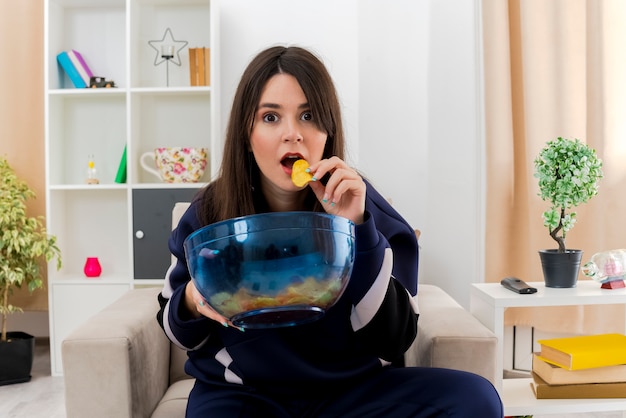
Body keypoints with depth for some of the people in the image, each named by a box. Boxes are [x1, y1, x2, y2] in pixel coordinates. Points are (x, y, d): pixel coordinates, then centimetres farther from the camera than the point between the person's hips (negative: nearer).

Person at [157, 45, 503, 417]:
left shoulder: (359, 203, -9)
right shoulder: (210, 212, -7)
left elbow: (394, 338, -14)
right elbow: (182, 331, 6)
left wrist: (357, 228, -24)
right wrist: (193, 301, -18)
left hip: (350, 386, 1)